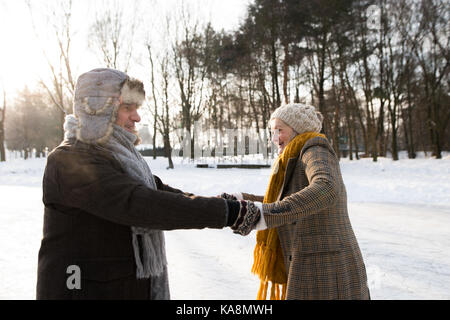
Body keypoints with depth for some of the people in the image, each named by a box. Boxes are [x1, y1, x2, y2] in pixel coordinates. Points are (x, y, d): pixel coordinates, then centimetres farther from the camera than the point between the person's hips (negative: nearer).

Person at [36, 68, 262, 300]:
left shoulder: (119, 157, 11)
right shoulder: (70, 160, -18)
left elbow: (161, 193, 4)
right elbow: (137, 204, -29)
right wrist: (227, 213, -30)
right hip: (85, 290, -8)